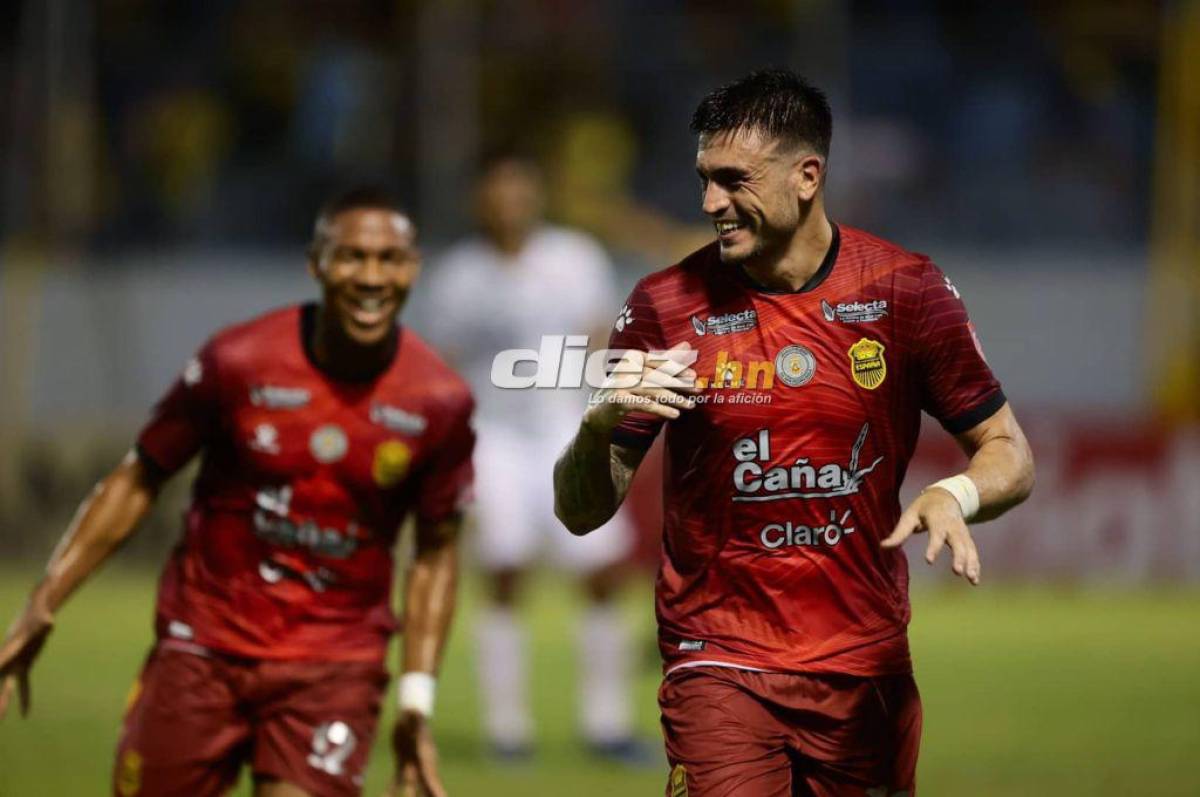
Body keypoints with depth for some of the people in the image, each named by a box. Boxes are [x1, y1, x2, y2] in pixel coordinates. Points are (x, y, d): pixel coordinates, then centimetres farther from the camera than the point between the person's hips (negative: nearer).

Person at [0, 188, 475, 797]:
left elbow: (436, 552, 7)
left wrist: (416, 702, 1)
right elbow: (137, 482, 1)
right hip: (201, 648, 0)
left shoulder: (440, 402, -5)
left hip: (334, 668, 0)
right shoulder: (239, 362, -9)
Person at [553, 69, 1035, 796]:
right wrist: (599, 426, -22)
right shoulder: (667, 306, -4)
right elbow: (581, 512, 0)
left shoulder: (906, 291, -2)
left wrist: (955, 497, -19)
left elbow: (1010, 455, 4)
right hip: (720, 665, -1)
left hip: (868, 670, 2)